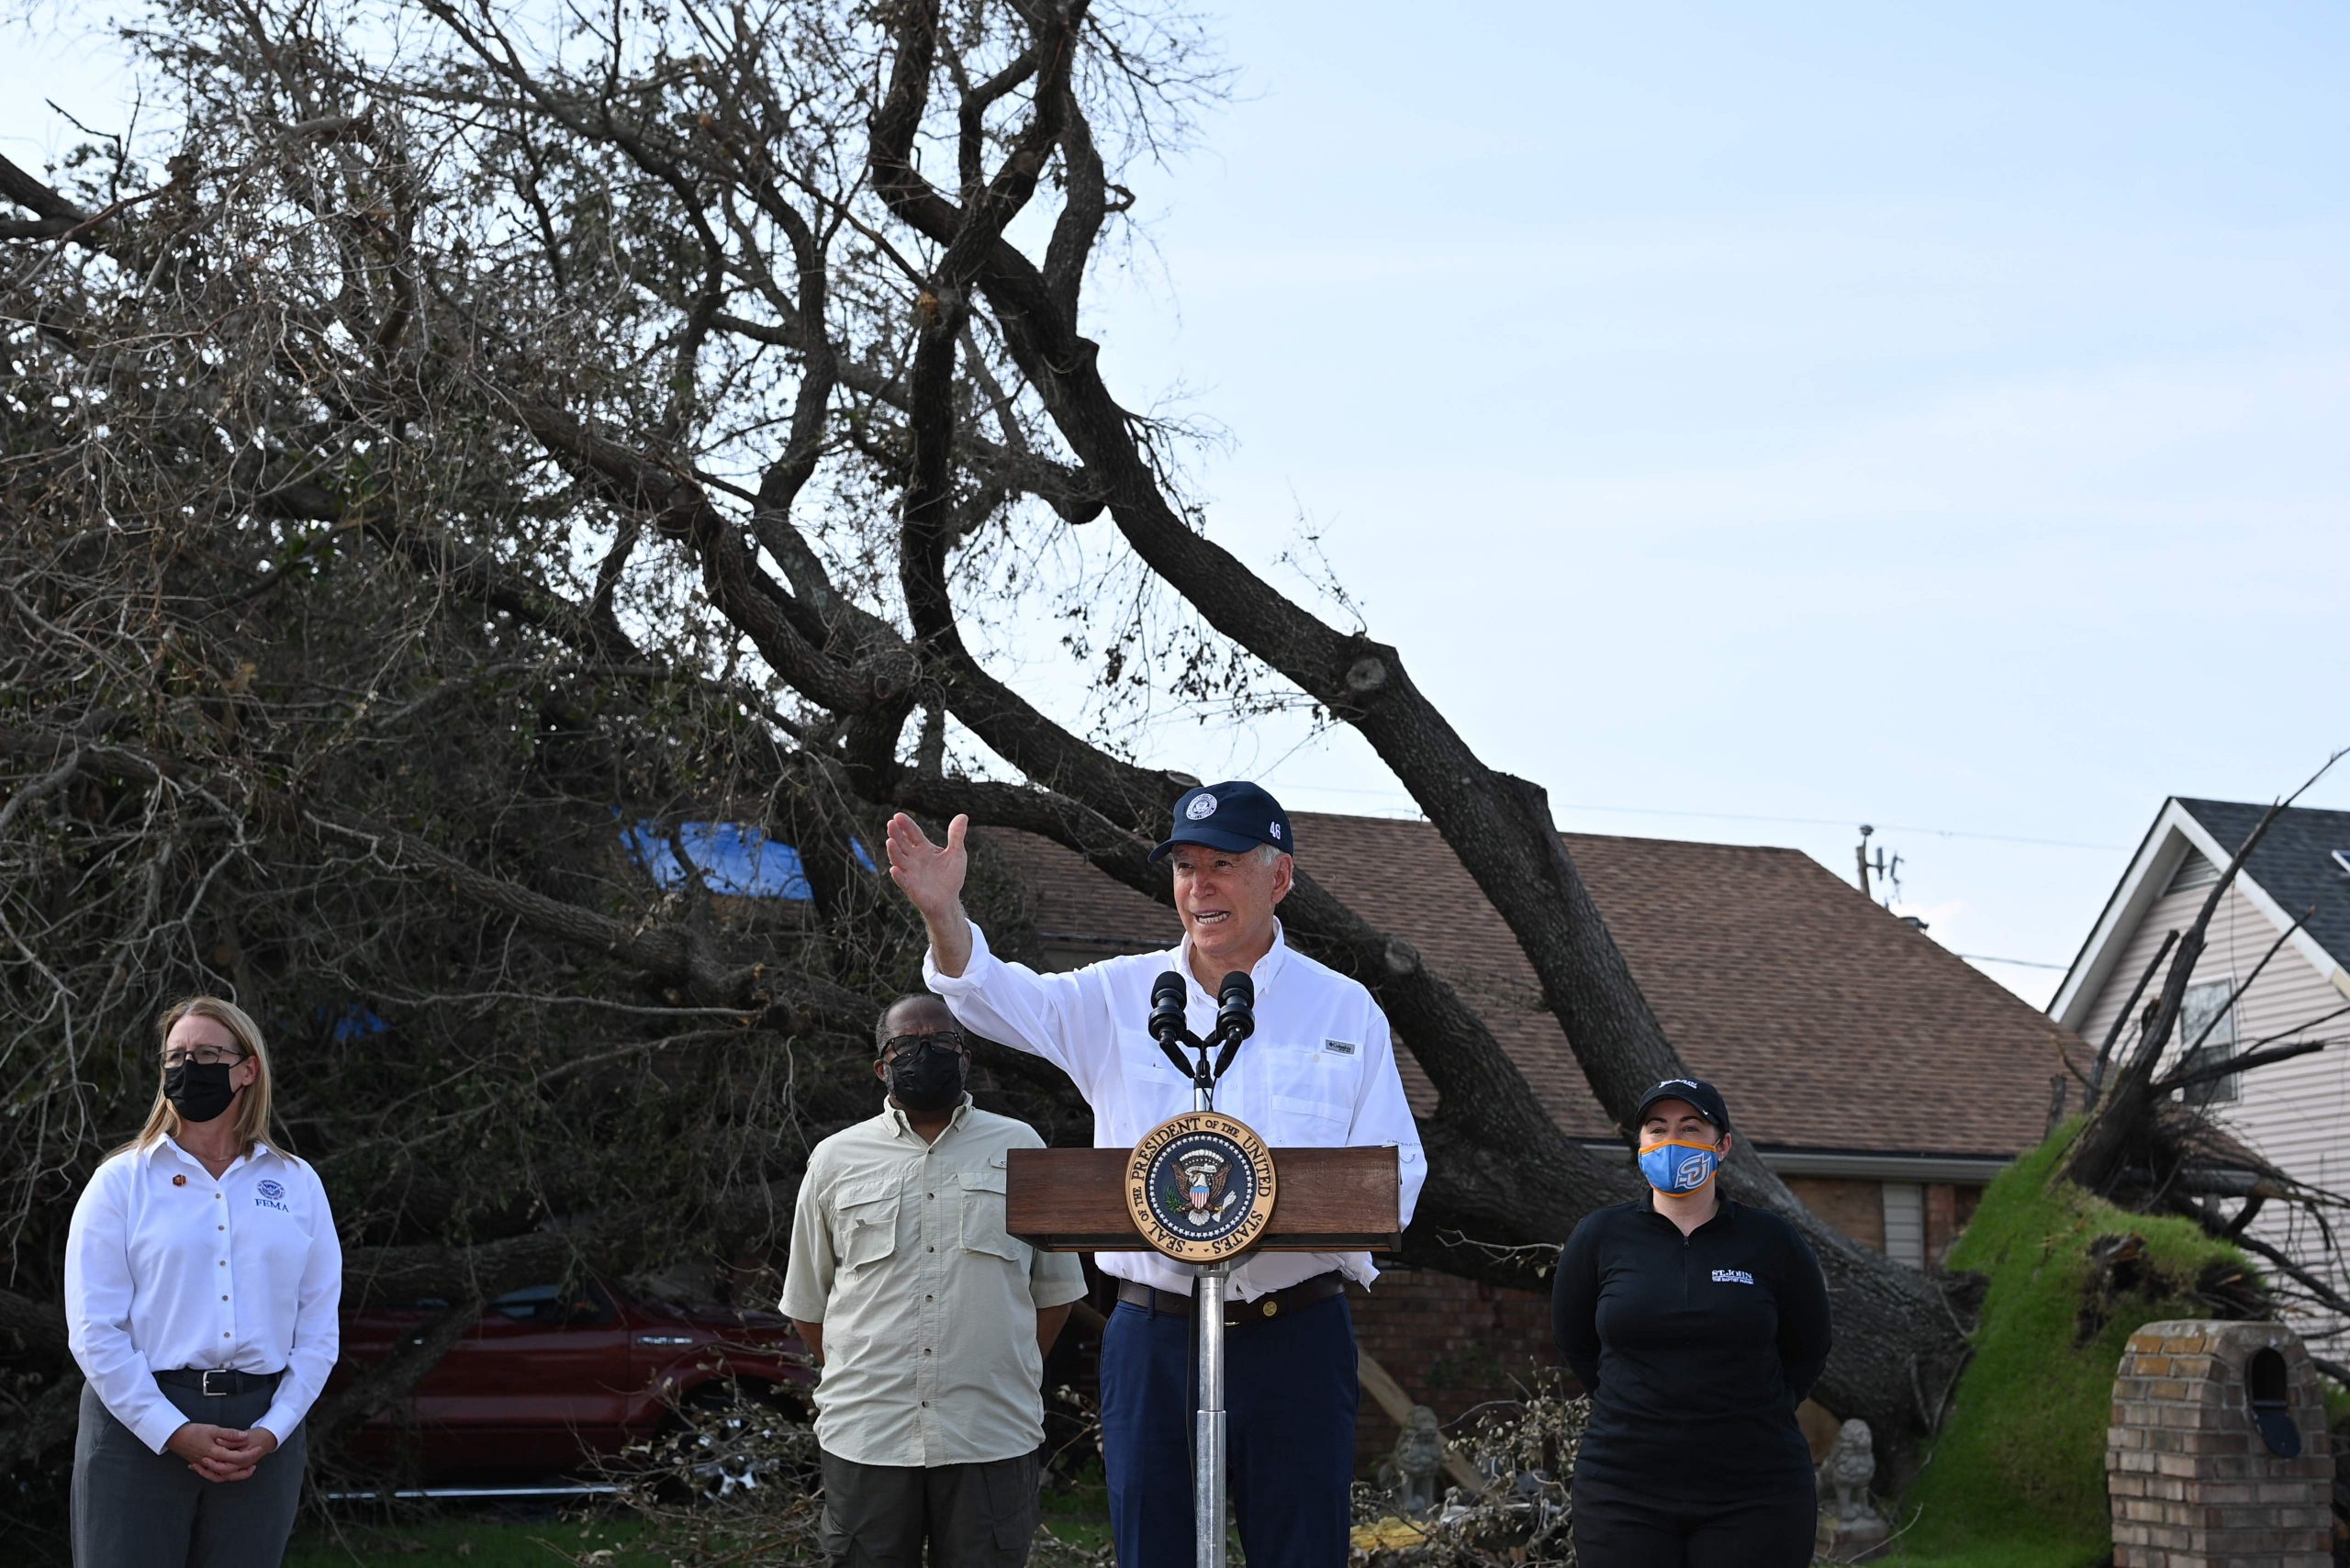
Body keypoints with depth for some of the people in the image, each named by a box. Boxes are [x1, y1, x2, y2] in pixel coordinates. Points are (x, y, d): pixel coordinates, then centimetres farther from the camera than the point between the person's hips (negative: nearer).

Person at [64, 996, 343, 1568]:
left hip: (263, 1434, 2)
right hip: (139, 1428, -2)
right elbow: (94, 1331, -3)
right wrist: (174, 1432, -12)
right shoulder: (121, 1182, 4)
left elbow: (319, 1329, 8)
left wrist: (272, 1430, -5)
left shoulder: (298, 1184, 11)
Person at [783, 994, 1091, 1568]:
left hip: (990, 1436, 0)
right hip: (866, 1435, 0)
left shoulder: (1020, 1148, 10)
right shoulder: (835, 1161, 10)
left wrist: (1008, 1382, 8)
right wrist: (854, 1382, 8)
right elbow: (807, 1303, 16)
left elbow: (1054, 1290, 15)